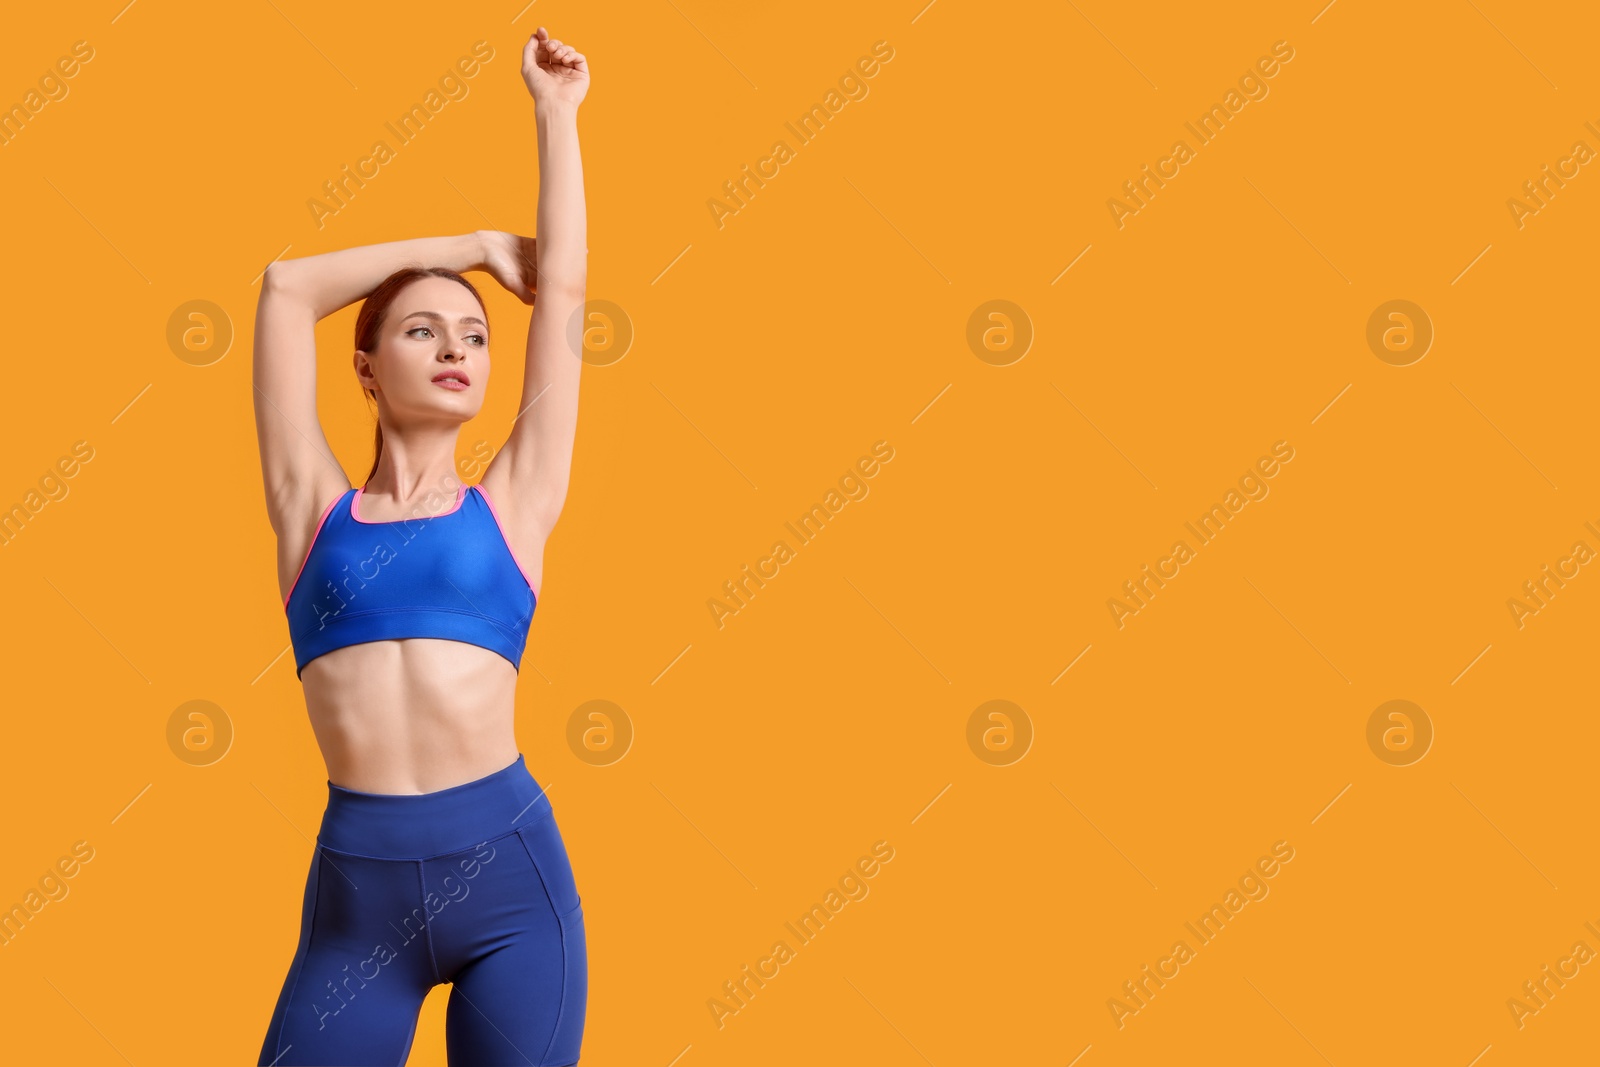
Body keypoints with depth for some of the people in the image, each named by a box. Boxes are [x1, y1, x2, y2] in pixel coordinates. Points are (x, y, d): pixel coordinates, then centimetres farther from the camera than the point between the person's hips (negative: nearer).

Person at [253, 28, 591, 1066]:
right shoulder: (317, 508, 10)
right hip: (357, 881, 0)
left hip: (509, 861, 0)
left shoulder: (509, 505, 10)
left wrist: (556, 113, 18)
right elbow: (287, 287, 11)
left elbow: (561, 287, 11)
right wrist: (476, 243, 19)